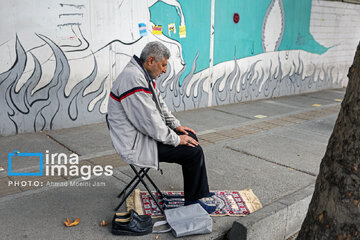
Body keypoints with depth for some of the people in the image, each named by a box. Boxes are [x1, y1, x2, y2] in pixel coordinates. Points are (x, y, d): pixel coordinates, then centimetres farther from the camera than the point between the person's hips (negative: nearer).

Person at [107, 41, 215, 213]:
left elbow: (159, 105, 22)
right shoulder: (133, 78, -24)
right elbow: (148, 121, -26)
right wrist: (176, 139, -16)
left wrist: (176, 125, 12)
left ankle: (200, 191, 23)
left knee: (190, 136, 13)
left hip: (145, 133, 11)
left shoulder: (145, 76, 10)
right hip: (135, 144, -11)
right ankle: (193, 200, 5)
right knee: (194, 152, -14)